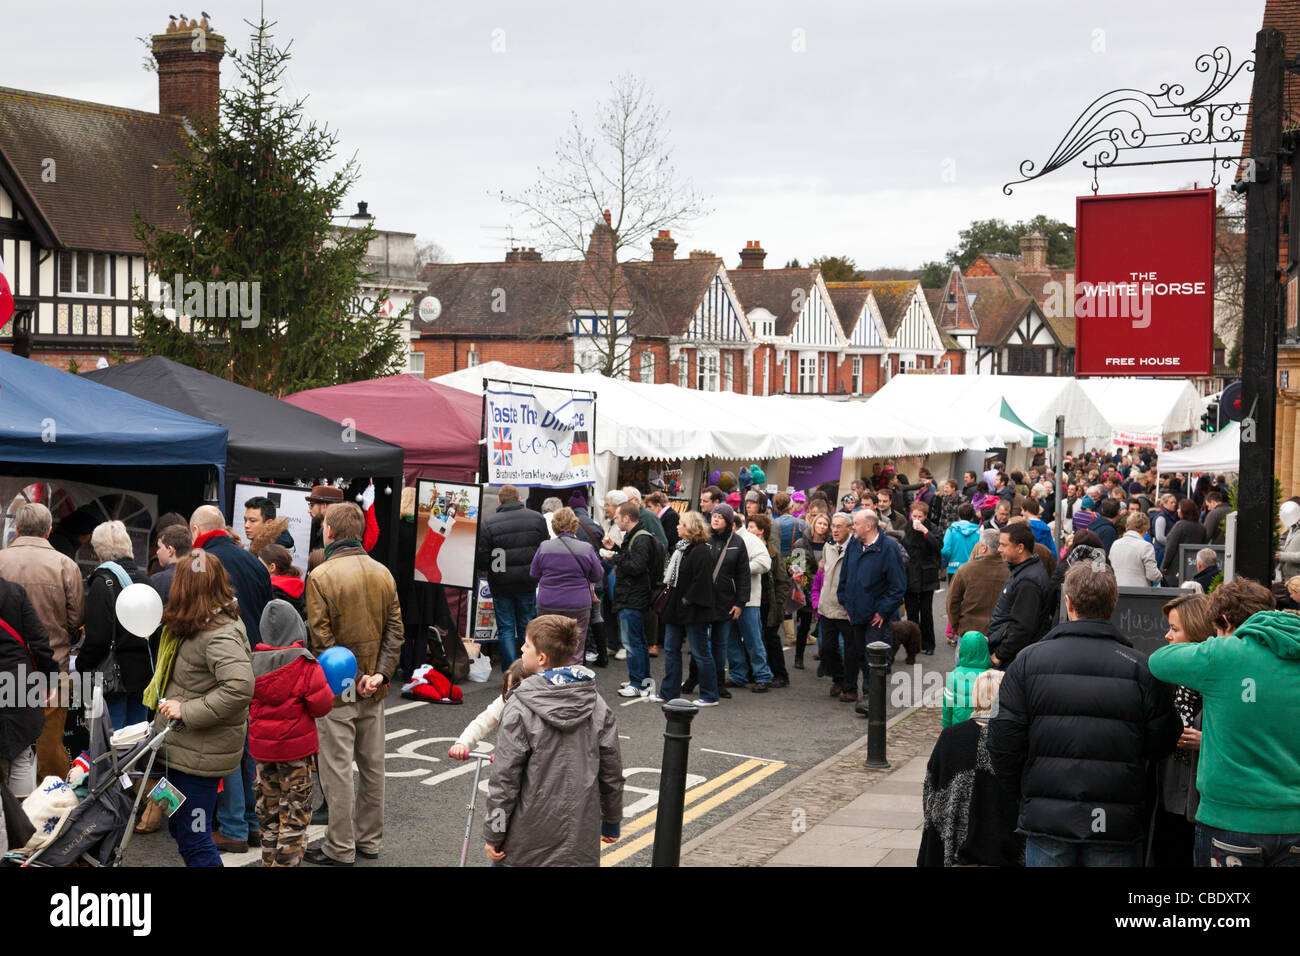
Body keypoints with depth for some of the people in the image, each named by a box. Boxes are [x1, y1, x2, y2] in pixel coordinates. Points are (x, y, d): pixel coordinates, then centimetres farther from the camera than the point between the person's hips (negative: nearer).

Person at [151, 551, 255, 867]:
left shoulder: (221, 634, -23)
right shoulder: (197, 626, 10)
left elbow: (240, 687, -36)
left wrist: (186, 711, -28)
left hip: (201, 754, -11)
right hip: (182, 747, 11)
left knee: (193, 840, -4)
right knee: (179, 829, 21)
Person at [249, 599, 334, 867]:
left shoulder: (254, 662, -1)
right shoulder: (305, 664, -16)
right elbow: (321, 705, -15)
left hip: (261, 747, 5)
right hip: (296, 747, -5)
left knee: (268, 808, 16)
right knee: (295, 810, 3)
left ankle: (269, 860, 24)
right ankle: (287, 861, 1)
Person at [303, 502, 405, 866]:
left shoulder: (321, 576, -14)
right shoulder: (383, 573, 5)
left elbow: (320, 639, -17)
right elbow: (395, 630, 3)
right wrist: (381, 673, -3)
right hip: (373, 689, 6)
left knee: (337, 770, 1)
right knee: (372, 766, 14)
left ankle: (340, 849, 7)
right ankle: (369, 840, 25)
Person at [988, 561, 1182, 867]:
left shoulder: (1028, 661, -4)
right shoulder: (1142, 669, -5)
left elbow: (1004, 739, -4)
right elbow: (1161, 746, -3)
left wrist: (1020, 790, 12)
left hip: (1046, 819, 0)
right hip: (1117, 826, 0)